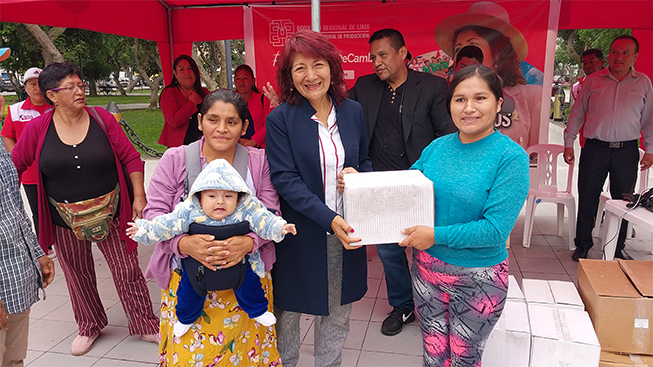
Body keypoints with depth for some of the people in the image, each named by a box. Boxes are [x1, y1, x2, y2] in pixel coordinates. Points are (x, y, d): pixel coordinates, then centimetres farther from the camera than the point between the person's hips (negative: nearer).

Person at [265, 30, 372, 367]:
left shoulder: (353, 111, 3)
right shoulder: (280, 119, -9)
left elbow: (365, 163, 14)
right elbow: (285, 179, -15)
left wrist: (357, 175, -10)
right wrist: (329, 219, -23)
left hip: (345, 229, 4)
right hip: (299, 234, -3)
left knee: (337, 312, 18)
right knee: (288, 310, 13)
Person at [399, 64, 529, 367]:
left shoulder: (511, 157, -16)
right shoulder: (437, 147, -1)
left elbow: (495, 229, -21)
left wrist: (437, 235, -21)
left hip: (478, 279, -4)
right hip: (427, 268, 4)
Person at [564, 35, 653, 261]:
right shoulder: (593, 81, 6)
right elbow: (577, 114, 9)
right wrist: (568, 143, 3)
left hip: (627, 150, 1)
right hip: (595, 148, -1)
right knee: (587, 198, 3)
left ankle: (618, 248, 23)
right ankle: (583, 245, 17)